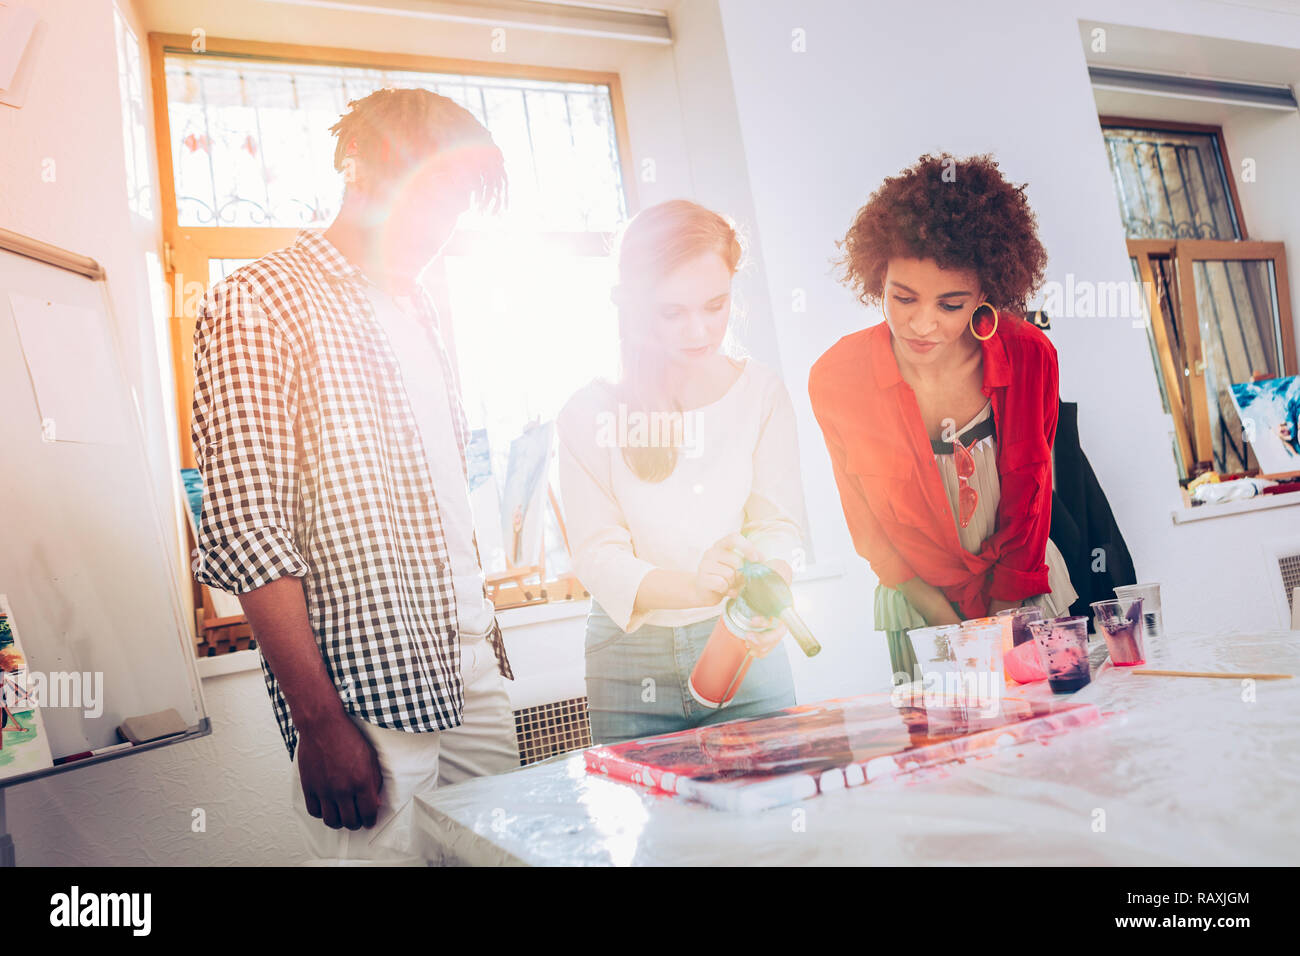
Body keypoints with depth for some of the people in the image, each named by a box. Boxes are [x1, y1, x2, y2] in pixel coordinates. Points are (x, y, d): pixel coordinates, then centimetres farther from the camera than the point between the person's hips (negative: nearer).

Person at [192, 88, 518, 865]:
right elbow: (246, 533, -16)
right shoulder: (258, 305, -8)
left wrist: (489, 636, 14)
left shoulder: (418, 313, 17)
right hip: (368, 696, -7)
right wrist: (319, 721, -18)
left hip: (473, 673, 7)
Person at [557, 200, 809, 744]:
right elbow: (598, 555, -12)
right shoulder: (590, 415, -5)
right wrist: (693, 588, -32)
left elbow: (778, 523, -5)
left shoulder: (761, 392, 1)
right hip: (630, 666, -1)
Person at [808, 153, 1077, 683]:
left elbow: (1032, 498, -6)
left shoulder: (1029, 357, -17)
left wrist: (1002, 615, -8)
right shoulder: (836, 379, -20)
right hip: (920, 610, -1)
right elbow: (869, 530, -11)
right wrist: (951, 626, -14)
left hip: (1026, 594, 2)